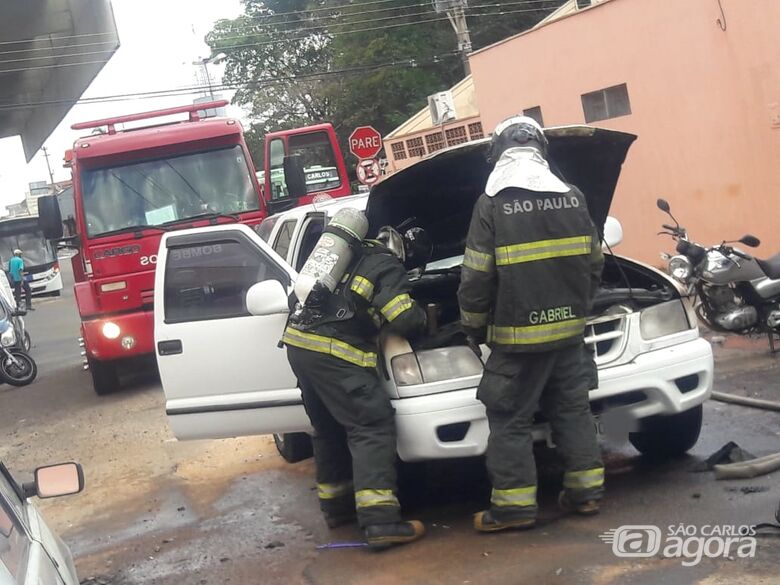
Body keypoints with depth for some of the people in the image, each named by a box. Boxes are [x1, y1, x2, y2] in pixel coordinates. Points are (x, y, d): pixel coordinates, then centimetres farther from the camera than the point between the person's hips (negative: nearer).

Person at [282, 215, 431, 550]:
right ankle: (381, 523, -15)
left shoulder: (350, 254, 22)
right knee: (373, 426, -7)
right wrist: (422, 318, 14)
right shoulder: (388, 268, -1)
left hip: (298, 340, 9)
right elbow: (406, 321, -10)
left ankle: (336, 506, 29)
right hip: (332, 352, -8)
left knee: (329, 429, 20)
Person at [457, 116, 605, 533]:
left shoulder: (492, 204, -10)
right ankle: (586, 491, 21)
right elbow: (593, 264, 12)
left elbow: (477, 279, -10)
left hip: (517, 334, -5)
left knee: (510, 419, 3)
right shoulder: (573, 198, 5)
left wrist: (474, 328, 3)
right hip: (569, 329, 5)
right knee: (572, 409, 16)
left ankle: (514, 506, 5)